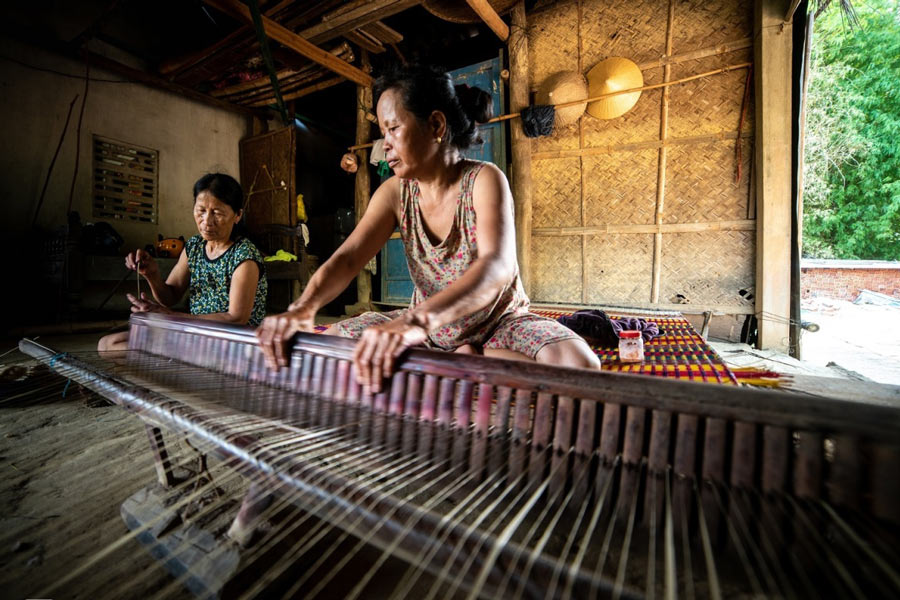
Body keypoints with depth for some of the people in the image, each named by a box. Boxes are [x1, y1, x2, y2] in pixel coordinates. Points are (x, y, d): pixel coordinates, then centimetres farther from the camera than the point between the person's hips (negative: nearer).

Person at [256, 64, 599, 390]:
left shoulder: (484, 180, -18)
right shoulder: (395, 193, -4)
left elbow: (497, 265, -36)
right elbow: (347, 257, -16)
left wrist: (417, 320, -53)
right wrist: (304, 307, -38)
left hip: (499, 324, -3)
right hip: (427, 327, 4)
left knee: (579, 365, -30)